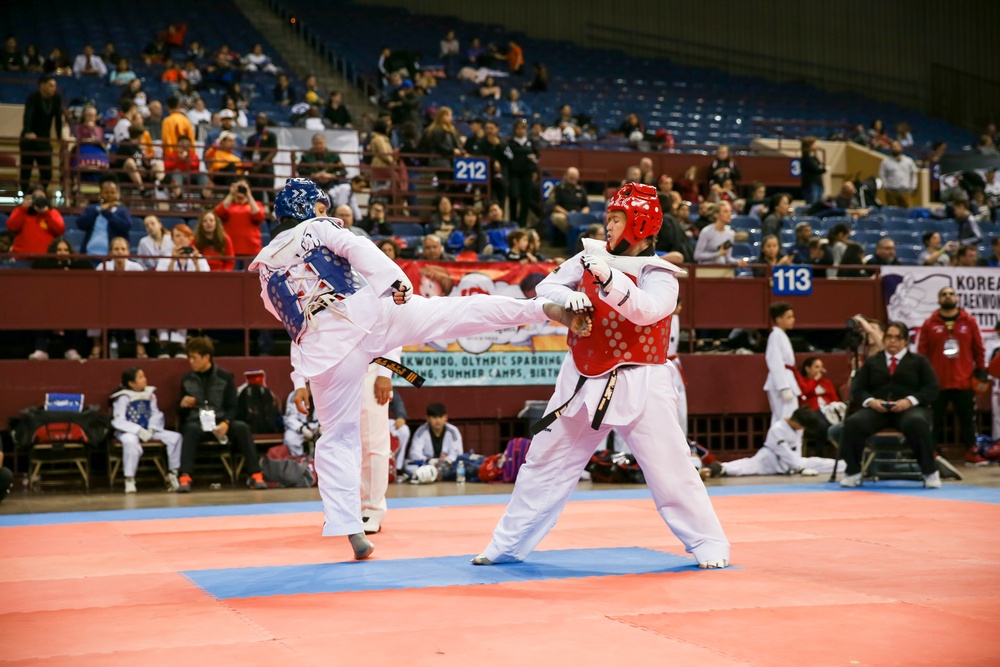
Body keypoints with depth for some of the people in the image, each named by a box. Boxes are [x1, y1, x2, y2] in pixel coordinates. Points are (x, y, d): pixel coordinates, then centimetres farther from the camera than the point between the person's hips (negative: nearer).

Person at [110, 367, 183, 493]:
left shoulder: (149, 394, 8)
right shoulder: (123, 397, -9)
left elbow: (156, 414, 9)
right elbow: (118, 421, -15)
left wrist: (152, 429, -11)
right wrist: (138, 431, -23)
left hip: (147, 431, 6)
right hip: (128, 432, -5)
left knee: (175, 437, -11)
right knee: (131, 441, -42)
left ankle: (173, 473, 3)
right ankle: (129, 479, -27)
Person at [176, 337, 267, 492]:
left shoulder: (225, 377, 5)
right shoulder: (187, 380, 10)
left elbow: (232, 407, 1)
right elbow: (183, 414, 16)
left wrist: (226, 423, -19)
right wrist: (183, 405, -9)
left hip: (220, 422, 0)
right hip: (196, 421, 0)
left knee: (242, 427, -30)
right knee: (191, 429, -37)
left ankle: (255, 475, -29)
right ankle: (185, 477, -47)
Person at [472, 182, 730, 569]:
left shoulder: (659, 275, -8)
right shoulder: (592, 257, 4)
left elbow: (646, 309, -28)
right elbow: (546, 287, 3)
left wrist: (608, 279, -41)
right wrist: (568, 297, -19)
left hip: (638, 385, -5)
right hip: (583, 381, 5)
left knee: (671, 470, -4)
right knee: (544, 463, 10)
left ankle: (708, 544, 13)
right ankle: (508, 546, 22)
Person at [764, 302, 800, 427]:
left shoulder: (781, 335, 17)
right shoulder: (776, 335, -14)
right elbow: (777, 364, -20)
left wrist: (788, 386, 20)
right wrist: (785, 388, -23)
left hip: (785, 382, 10)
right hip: (781, 383, -10)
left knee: (780, 419, 11)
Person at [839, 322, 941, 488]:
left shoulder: (919, 361, 16)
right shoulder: (871, 362, 22)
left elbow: (932, 389, 5)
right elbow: (857, 390, 13)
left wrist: (909, 401, -14)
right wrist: (870, 401, -11)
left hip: (910, 408, -2)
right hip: (876, 410, 2)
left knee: (916, 423, -39)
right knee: (853, 423, -31)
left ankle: (930, 473, -28)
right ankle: (853, 472, -18)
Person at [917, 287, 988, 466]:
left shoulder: (969, 322, 5)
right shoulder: (929, 324, 1)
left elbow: (978, 348, 8)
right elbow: (922, 351, 0)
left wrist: (981, 370, 5)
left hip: (964, 381, 1)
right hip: (936, 382, -1)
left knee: (968, 419, 7)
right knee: (935, 419, 4)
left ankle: (971, 452, 14)